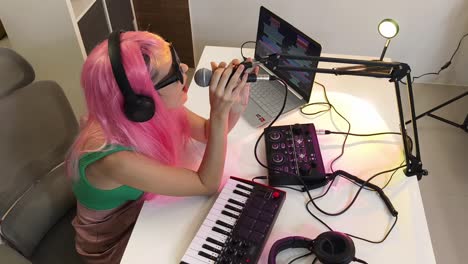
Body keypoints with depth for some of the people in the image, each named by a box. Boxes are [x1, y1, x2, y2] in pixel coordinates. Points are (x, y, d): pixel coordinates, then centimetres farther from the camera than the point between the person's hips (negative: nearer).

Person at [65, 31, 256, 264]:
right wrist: (219, 114, -38)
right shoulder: (115, 159, -40)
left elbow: (207, 132, -6)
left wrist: (236, 105, -26)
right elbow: (207, 185, -30)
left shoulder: (148, 110, -22)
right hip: (116, 245, -5)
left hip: (143, 210, 5)